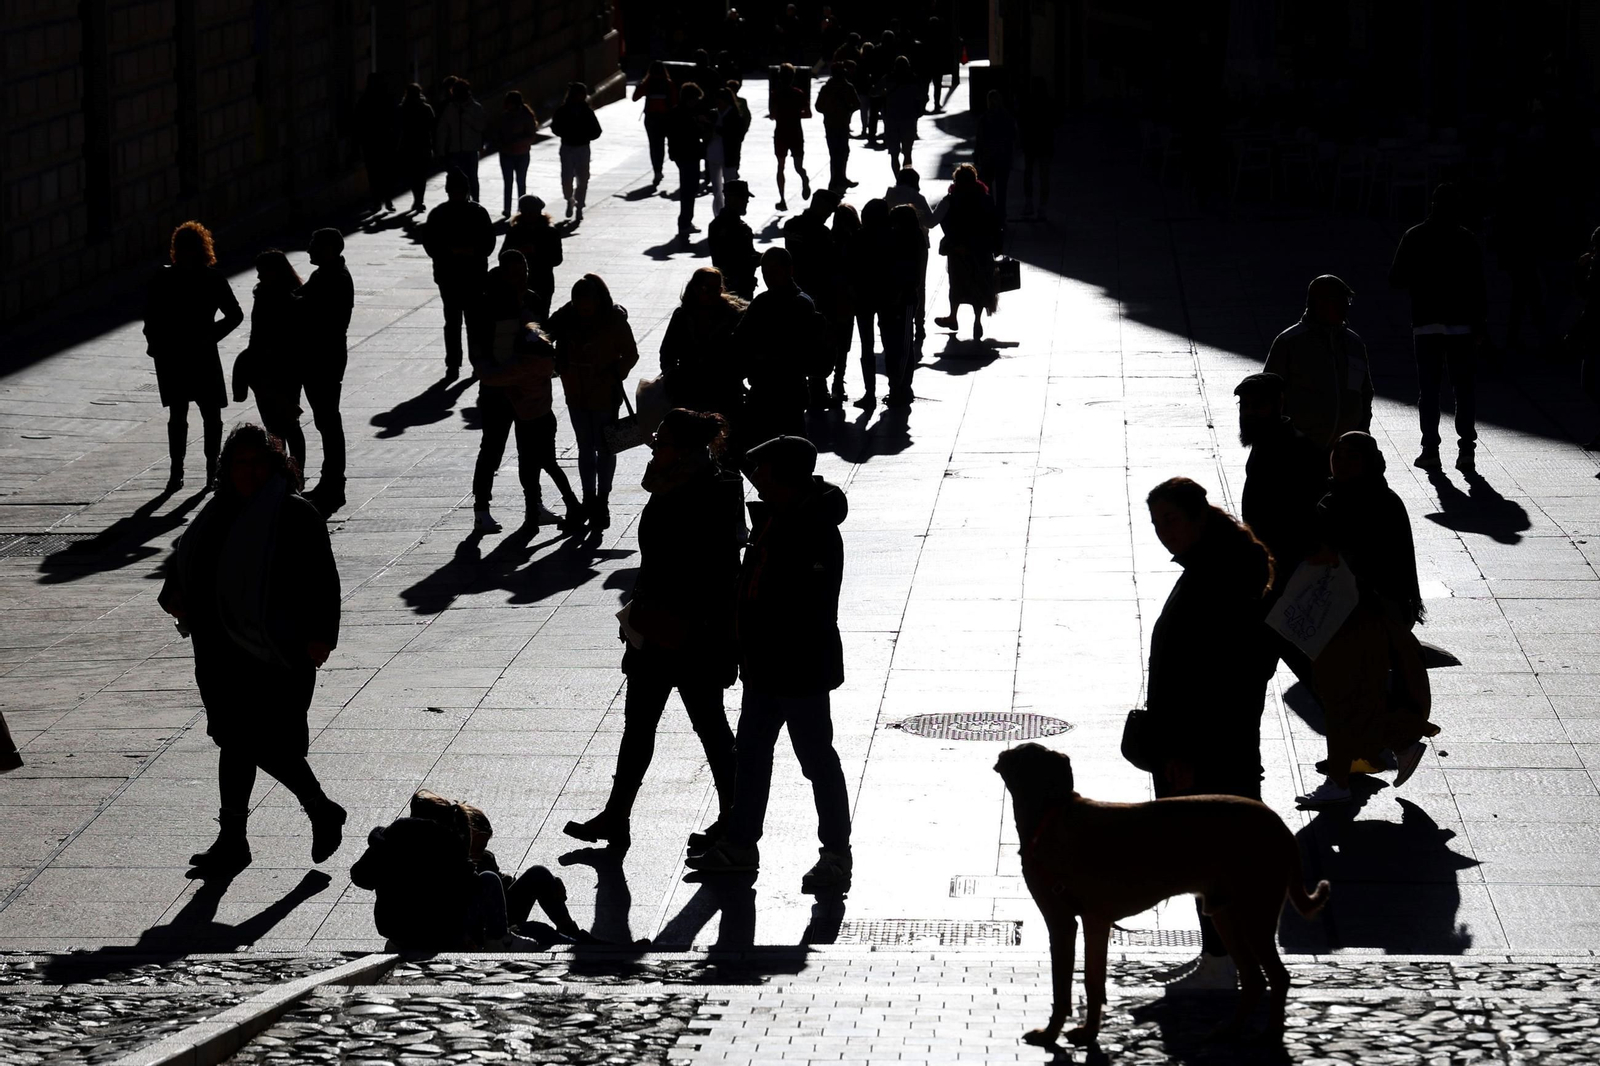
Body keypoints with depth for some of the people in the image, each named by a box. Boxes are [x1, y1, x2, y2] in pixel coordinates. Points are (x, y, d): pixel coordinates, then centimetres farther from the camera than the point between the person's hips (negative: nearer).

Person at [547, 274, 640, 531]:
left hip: (605, 394, -3)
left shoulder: (614, 320, -14)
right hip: (576, 394, 3)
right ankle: (589, 500, 27)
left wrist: (614, 375, -21)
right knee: (585, 447, 15)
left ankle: (601, 502, 16)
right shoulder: (566, 317, -8)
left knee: (604, 448, 5)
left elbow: (630, 354, -5)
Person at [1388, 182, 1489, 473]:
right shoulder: (1467, 239, -2)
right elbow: (1477, 286, -4)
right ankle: (1467, 448, -5)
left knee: (1428, 389, 6)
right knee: (1465, 388, 3)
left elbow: (1397, 280, 2)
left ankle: (1430, 449, 3)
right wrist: (1481, 324, 0)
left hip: (1426, 323, 0)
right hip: (1461, 324, 0)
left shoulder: (1414, 237, 0)